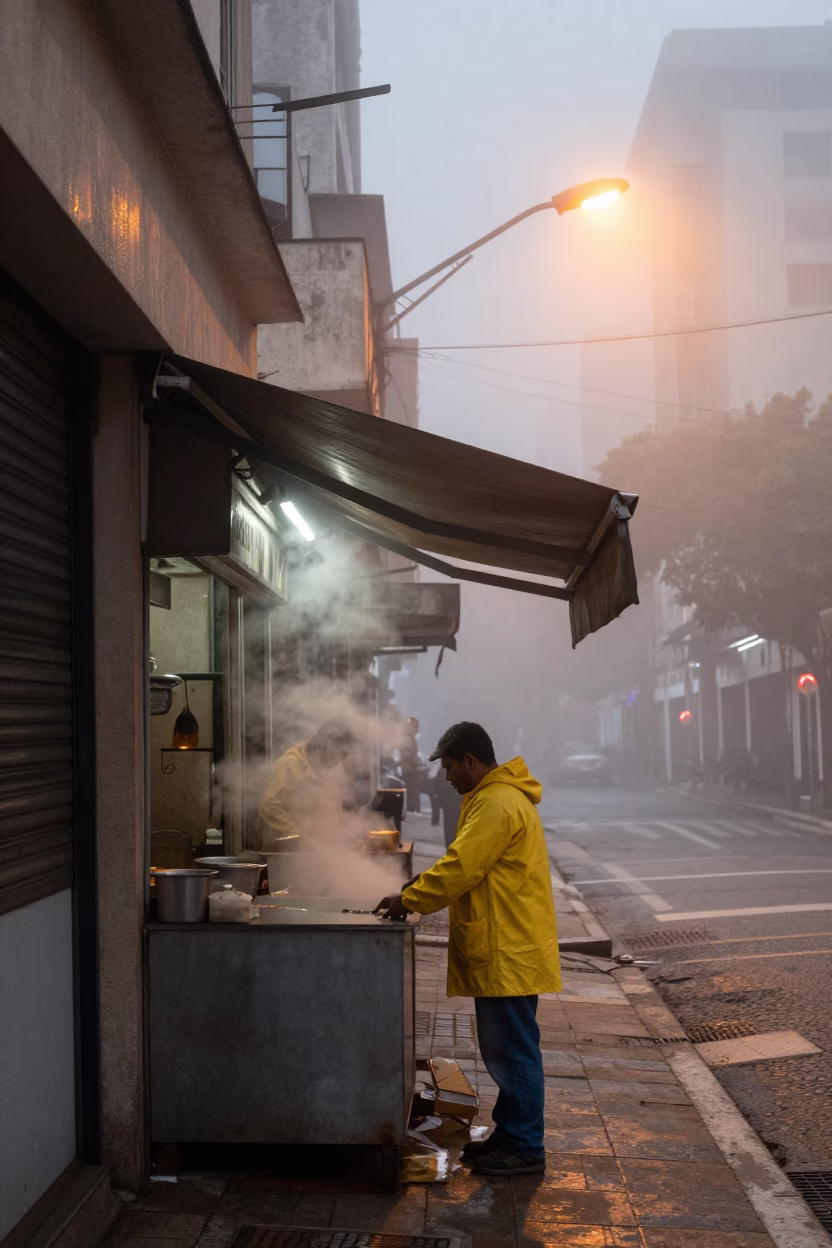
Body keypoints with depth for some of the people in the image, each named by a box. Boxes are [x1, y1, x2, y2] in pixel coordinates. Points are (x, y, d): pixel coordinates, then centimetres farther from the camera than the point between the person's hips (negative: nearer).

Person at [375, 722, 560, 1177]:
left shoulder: (497, 804, -18)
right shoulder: (498, 797, 16)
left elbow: (460, 868, -21)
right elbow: (469, 865, 22)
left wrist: (409, 900, -10)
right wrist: (421, 887, 11)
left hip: (510, 954, -11)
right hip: (503, 951, 11)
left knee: (513, 1052, -2)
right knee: (505, 1050, 17)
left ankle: (525, 1149, 6)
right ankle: (509, 1134, 27)